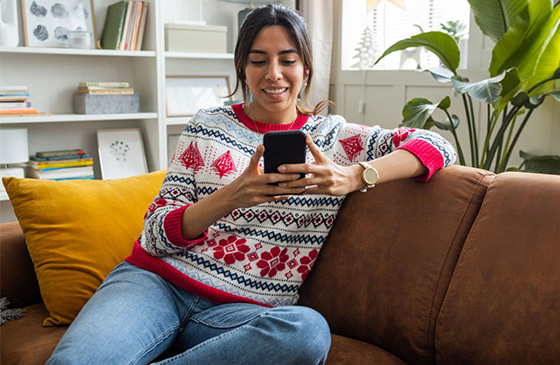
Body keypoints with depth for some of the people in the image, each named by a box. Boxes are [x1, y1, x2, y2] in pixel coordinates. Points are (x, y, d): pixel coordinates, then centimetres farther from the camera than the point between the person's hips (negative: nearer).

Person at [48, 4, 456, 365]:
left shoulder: (332, 137, 10)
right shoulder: (208, 126, 10)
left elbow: (437, 146, 0)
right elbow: (157, 234, 3)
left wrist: (352, 178, -19)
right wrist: (233, 196, -17)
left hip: (243, 309, 2)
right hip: (155, 281, -1)